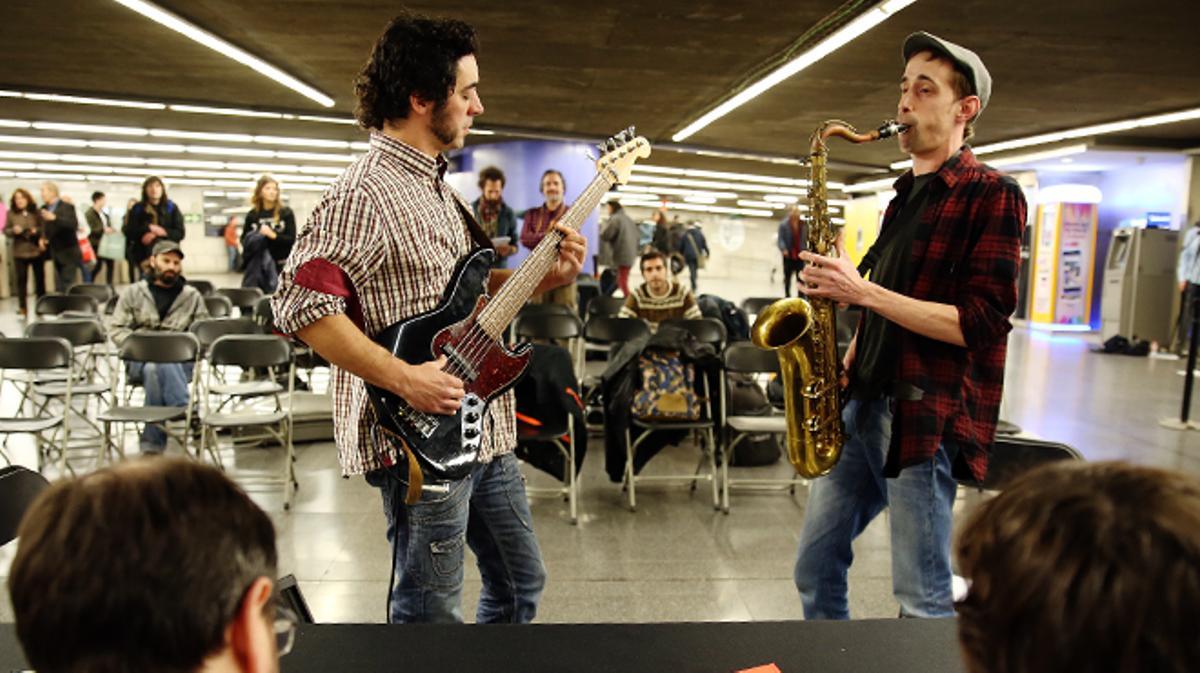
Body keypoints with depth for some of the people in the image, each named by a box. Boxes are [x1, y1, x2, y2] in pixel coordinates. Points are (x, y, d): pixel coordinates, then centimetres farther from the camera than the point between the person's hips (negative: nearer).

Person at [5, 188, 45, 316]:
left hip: (36, 251, 0)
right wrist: (13, 230, -16)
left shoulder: (36, 212, 1)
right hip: (19, 252, 0)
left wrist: (38, 231, -18)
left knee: (40, 278, 6)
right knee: (21, 279, 3)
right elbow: (5, 230, 4)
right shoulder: (11, 213, 2)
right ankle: (22, 307, 10)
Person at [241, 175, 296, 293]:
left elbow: (292, 239, -4)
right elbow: (244, 240, 10)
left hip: (280, 264, -2)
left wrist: (273, 235, -17)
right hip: (257, 265, 2)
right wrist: (257, 235, -10)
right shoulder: (252, 215, 7)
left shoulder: (286, 213, 1)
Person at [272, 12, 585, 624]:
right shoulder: (365, 192, -16)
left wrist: (542, 279, 6)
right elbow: (299, 303, -23)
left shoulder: (440, 187, 13)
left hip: (486, 431, 9)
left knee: (519, 584, 22)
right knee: (430, 620, 6)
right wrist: (403, 378, -25)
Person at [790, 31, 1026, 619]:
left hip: (927, 418, -8)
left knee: (923, 601, 2)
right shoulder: (905, 195, 17)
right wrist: (846, 366, 8)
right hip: (863, 404, 8)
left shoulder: (991, 194, -7)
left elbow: (980, 324, -16)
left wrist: (862, 291, -19)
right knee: (815, 566, 14)